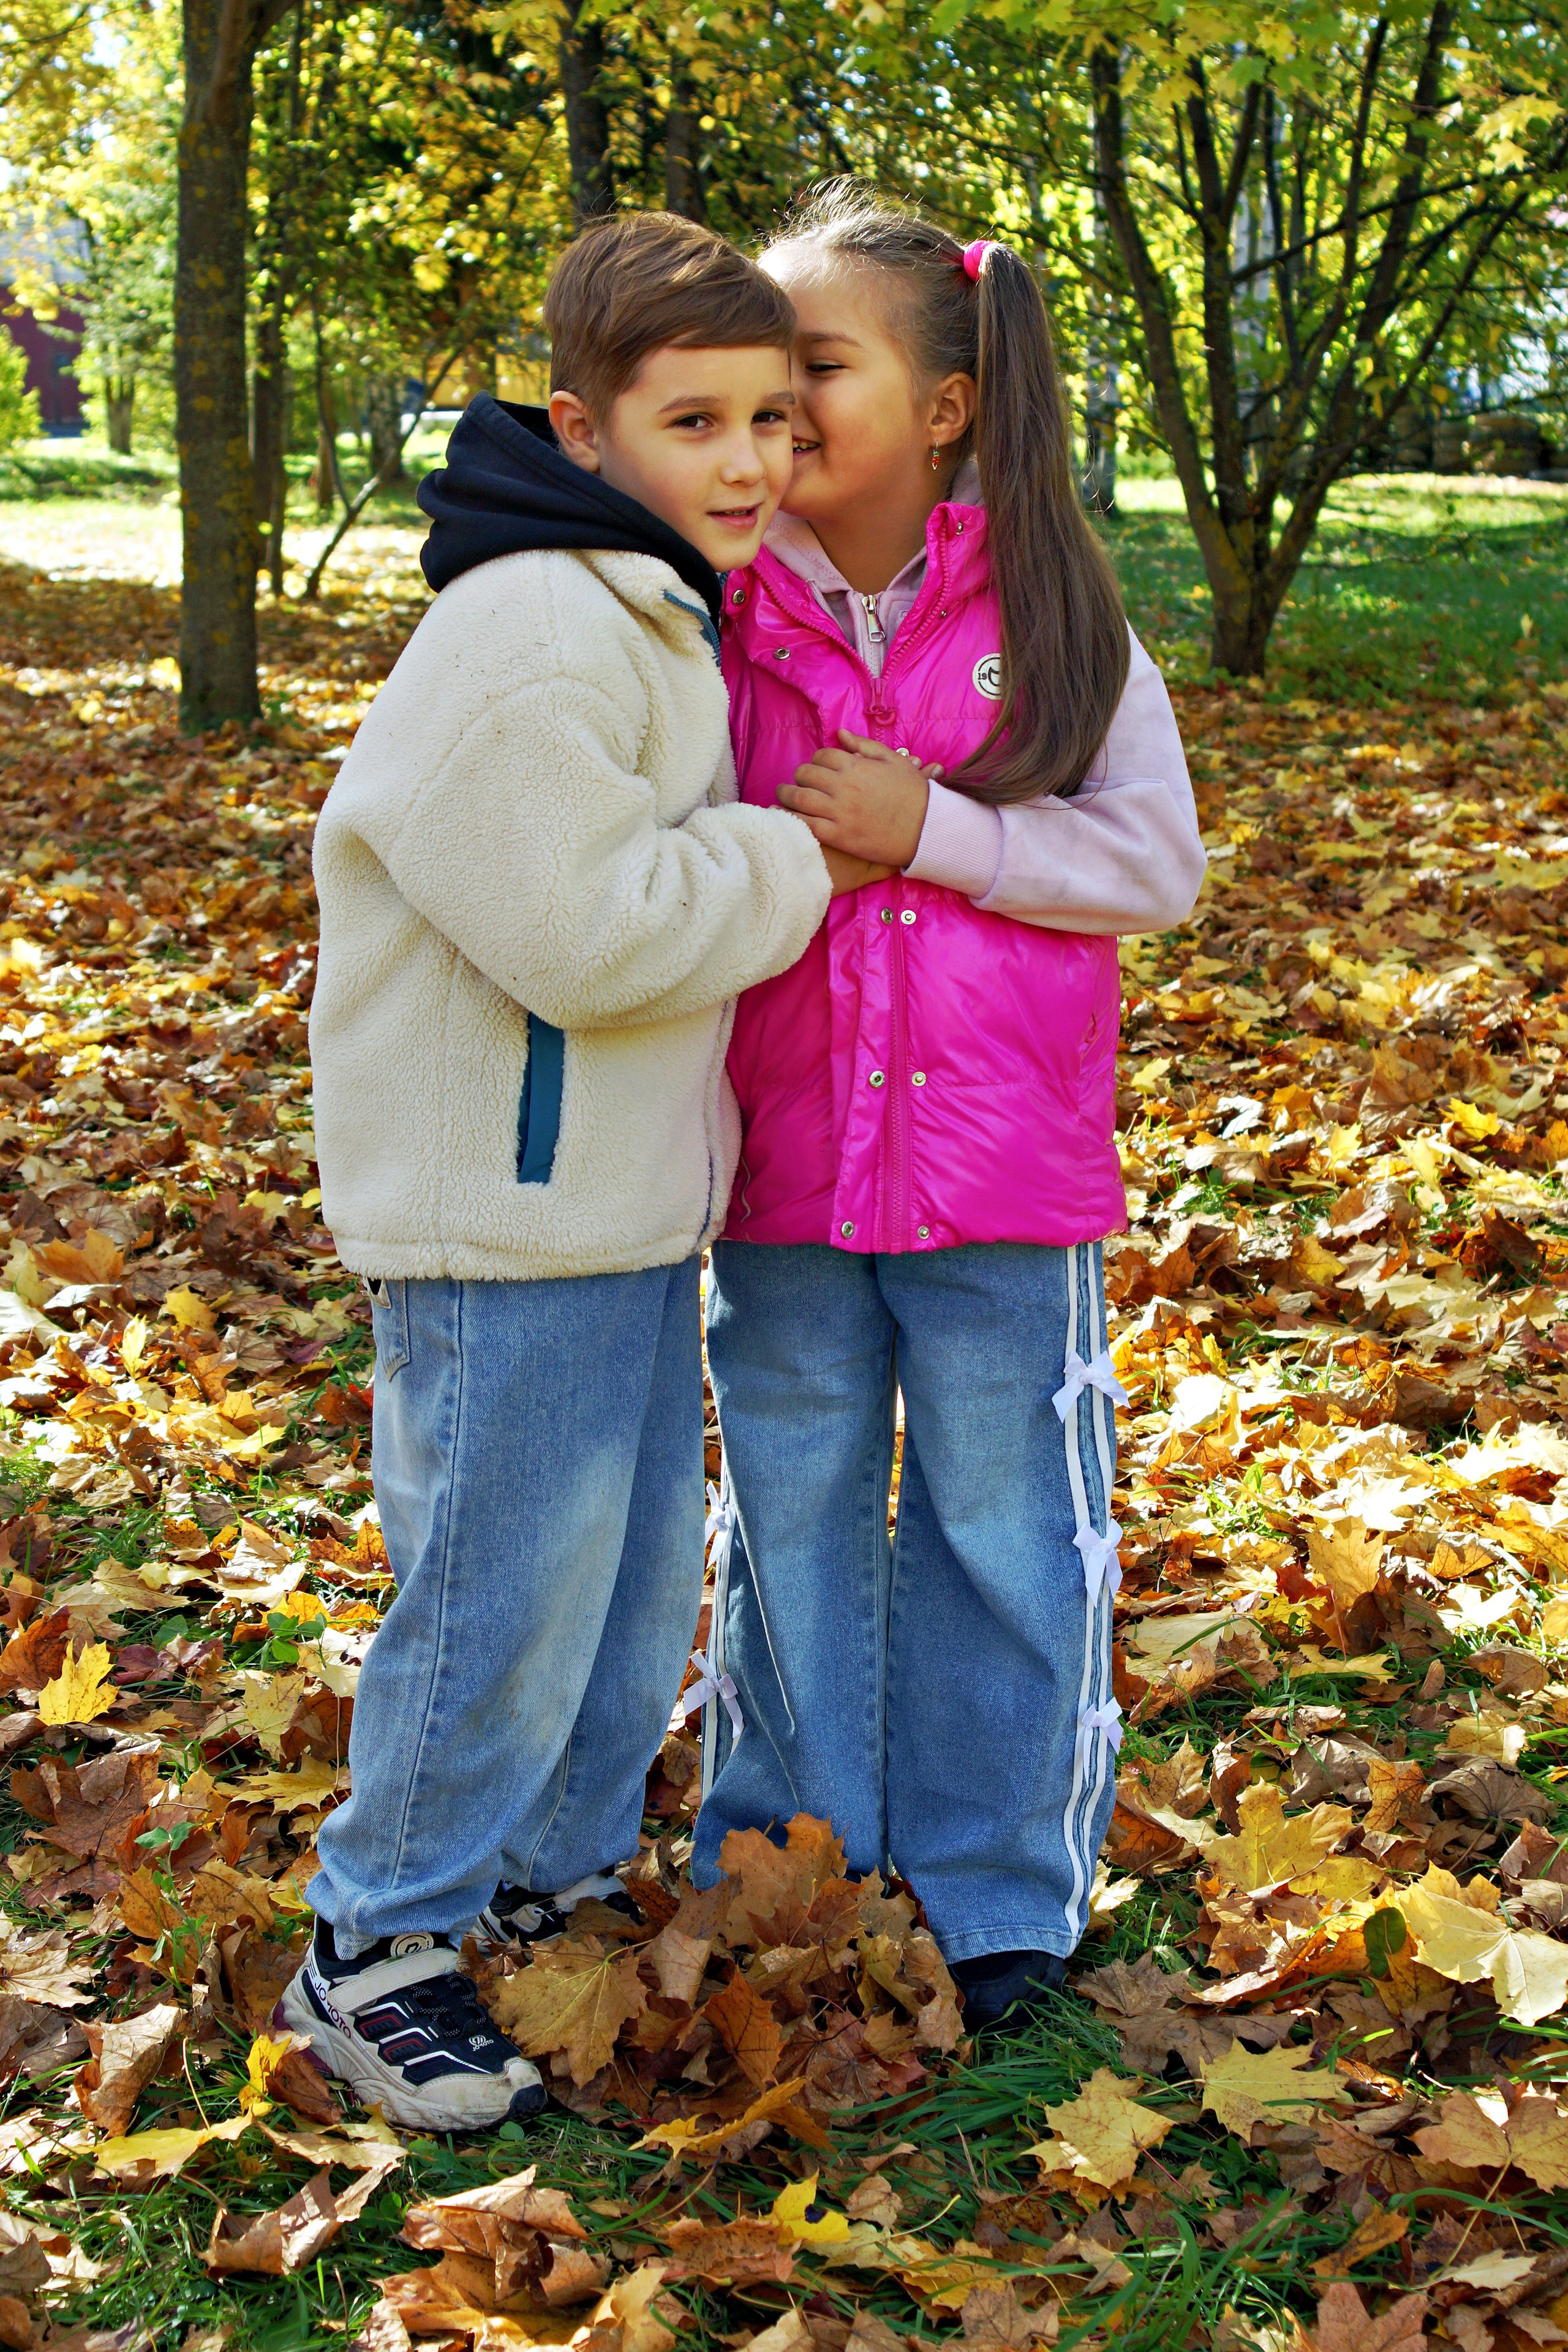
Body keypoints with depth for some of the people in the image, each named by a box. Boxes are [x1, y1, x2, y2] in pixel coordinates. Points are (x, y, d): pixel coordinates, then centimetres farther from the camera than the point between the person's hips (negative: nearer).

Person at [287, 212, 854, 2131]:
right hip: (506, 1225, -10)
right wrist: (800, 859, -14)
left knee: (639, 1574, 19)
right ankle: (373, 1953, 17)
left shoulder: (666, 621, 13)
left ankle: (556, 1886, 37)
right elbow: (593, 930, -25)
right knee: (502, 1593, -1)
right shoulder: (528, 639, -21)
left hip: (634, 1207, 10)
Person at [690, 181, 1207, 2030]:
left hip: (1000, 1167, -1)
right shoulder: (714, 609, -3)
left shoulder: (1050, 614, -5)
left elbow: (1158, 860, -8)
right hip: (780, 1167, 2)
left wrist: (931, 827, -17)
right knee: (790, 1521, 16)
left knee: (1002, 1528, 10)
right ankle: (791, 1862, 35)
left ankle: (997, 1892, 29)